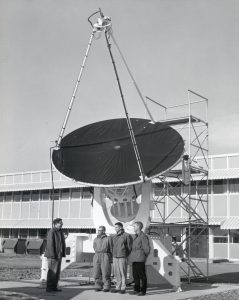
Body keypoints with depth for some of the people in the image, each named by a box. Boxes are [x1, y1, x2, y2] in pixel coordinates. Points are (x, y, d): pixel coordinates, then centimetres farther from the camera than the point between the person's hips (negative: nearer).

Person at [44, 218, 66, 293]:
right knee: (52, 272, -5)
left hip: (58, 255, 9)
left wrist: (63, 254, 11)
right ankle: (49, 288, 2)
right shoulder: (51, 232, -16)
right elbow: (50, 244, -20)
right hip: (52, 255, -9)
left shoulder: (60, 232, 12)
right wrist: (53, 256, -22)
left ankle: (54, 287, 16)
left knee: (57, 272, 10)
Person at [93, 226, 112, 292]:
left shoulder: (108, 238, 4)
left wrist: (111, 259, -3)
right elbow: (94, 247, 19)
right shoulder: (95, 239, 16)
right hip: (97, 257, 4)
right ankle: (98, 287, 9)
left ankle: (106, 287, 1)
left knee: (105, 273, -6)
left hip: (105, 256, -4)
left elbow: (111, 249, 3)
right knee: (97, 272, 1)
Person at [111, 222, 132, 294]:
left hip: (122, 257, -6)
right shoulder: (114, 237, 13)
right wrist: (113, 256, 11)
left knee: (123, 273, -1)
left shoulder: (127, 236, -6)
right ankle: (118, 287, 14)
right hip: (115, 257, 6)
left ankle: (123, 288, 5)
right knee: (117, 273, 7)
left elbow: (130, 247, -3)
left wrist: (127, 256, -2)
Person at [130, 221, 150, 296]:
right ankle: (136, 289, 19)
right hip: (134, 258, 8)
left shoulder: (143, 236, -9)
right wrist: (132, 256, 14)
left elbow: (147, 249, -7)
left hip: (140, 259, -8)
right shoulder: (135, 236, 16)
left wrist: (143, 256, 3)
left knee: (142, 275, -1)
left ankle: (143, 291, 5)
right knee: (135, 275, 11)